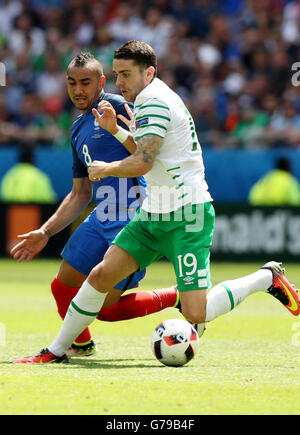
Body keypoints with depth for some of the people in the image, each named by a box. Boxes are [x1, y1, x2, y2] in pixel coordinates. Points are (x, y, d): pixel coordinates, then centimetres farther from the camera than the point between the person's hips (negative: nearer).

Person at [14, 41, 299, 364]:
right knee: (101, 275, 0)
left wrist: (105, 169, -6)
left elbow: (142, 164, -24)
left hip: (186, 218, -9)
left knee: (196, 314, -13)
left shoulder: (153, 101, -16)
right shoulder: (154, 99, 15)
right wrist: (115, 130, 15)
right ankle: (57, 350, 9)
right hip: (154, 214, 9)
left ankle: (267, 278, 7)